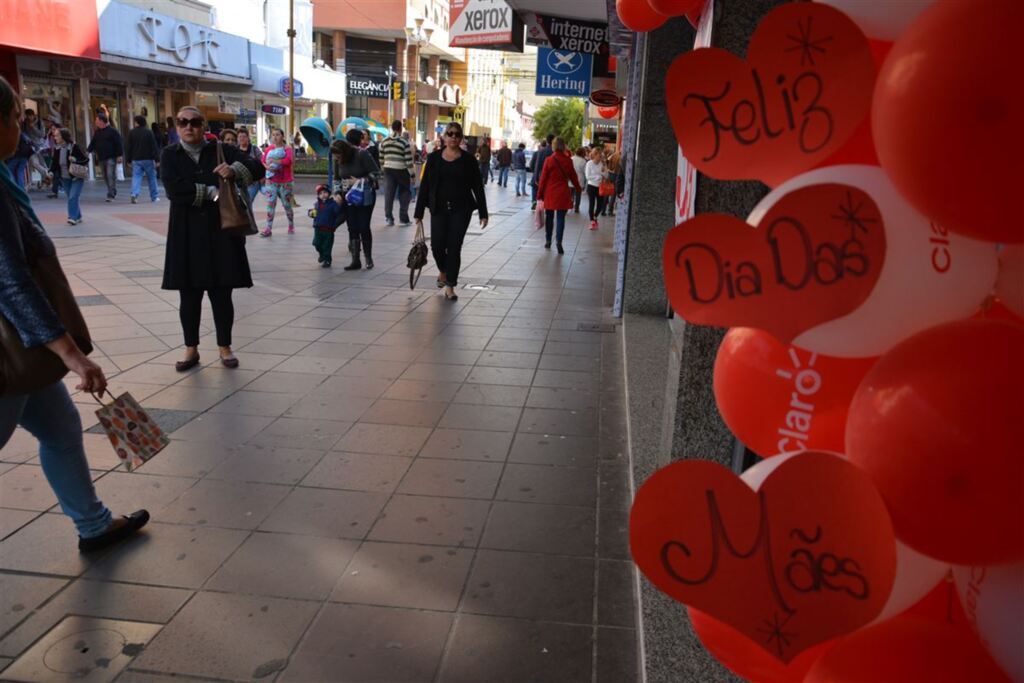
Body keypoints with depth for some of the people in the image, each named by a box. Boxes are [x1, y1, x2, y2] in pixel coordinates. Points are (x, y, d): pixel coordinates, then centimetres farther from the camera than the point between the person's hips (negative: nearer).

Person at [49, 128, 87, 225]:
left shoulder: (74, 147, -14)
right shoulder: (57, 149, 0)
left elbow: (86, 159, -12)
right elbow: (54, 162, 8)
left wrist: (75, 160, -28)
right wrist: (51, 172, -8)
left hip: (77, 177, -6)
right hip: (65, 178, 6)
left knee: (73, 197, -16)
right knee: (71, 198, 11)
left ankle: (73, 217, -15)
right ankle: (78, 217, 23)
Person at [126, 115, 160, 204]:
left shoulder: (131, 133, 2)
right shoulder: (149, 132, -4)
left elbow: (128, 147, 5)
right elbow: (154, 147, -7)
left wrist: (129, 160, 12)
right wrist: (157, 159, -4)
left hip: (136, 159, 1)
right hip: (148, 159, -1)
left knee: (136, 177, -1)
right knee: (152, 177, 9)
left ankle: (134, 194, -21)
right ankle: (154, 196, 13)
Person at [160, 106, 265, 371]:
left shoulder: (221, 150, 5)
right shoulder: (170, 155, 5)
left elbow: (257, 168, -2)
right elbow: (174, 189, -12)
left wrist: (235, 170, -21)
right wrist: (210, 192, -17)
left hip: (221, 232, 0)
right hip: (186, 236, 1)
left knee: (221, 295, 5)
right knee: (189, 296, 7)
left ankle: (225, 347, 19)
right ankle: (191, 349, 20)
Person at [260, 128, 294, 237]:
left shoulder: (287, 148, -5)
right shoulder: (269, 148, 7)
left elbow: (289, 160, -22)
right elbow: (262, 161, 7)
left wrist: (275, 161, -22)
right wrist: (266, 166, -14)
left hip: (285, 182, -3)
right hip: (271, 181, 3)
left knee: (287, 204, 8)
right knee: (270, 204, -6)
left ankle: (291, 226, 26)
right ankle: (268, 228, -9)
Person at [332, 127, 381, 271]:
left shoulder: (362, 154, -15)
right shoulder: (338, 160, 2)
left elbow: (376, 172, -14)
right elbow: (337, 179, 14)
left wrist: (361, 181, -23)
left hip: (365, 196, -5)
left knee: (363, 227, -5)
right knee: (352, 229, 3)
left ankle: (369, 259, 10)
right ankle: (355, 261, 8)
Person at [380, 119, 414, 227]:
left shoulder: (384, 141, 4)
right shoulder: (404, 142, -10)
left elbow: (381, 158, 9)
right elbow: (409, 161, -11)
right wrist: (412, 174, -5)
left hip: (388, 170, 4)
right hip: (401, 171, -4)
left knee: (388, 193, 7)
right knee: (404, 193, 9)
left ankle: (388, 217, 6)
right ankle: (404, 218, 10)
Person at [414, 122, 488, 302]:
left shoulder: (468, 159, 0)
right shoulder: (434, 158, 3)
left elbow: (478, 187, 2)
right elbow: (425, 186, 3)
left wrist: (483, 213, -2)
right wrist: (419, 213, 1)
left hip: (461, 209, -1)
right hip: (439, 209, 1)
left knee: (454, 247, -2)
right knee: (437, 246, -1)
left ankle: (450, 286, 8)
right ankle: (443, 270, 32)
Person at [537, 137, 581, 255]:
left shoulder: (549, 160, -8)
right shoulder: (568, 160, -2)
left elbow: (543, 177, -5)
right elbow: (573, 176, 8)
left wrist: (540, 193, 3)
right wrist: (578, 189, 25)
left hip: (550, 193, 0)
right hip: (563, 193, 0)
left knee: (549, 217, 13)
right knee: (561, 218, 1)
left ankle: (548, 241, 22)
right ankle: (558, 241, -13)